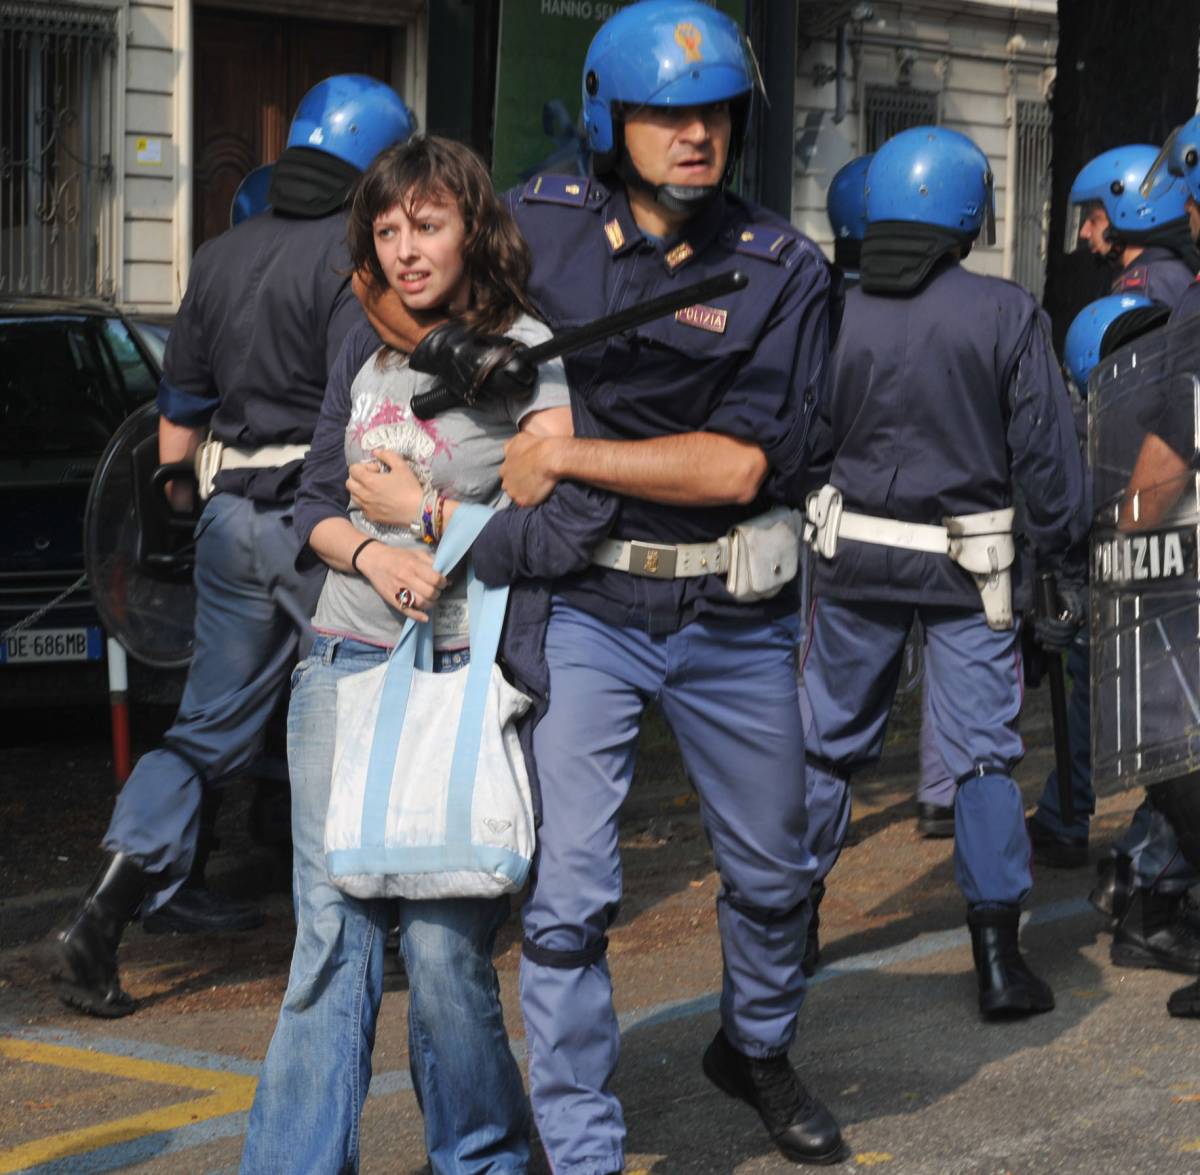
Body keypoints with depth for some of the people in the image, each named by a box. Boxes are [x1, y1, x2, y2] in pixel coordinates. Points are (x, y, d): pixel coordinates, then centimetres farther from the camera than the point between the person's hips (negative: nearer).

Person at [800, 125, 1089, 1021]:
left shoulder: (840, 315, -4)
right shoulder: (1007, 315, -9)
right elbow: (1047, 449, -6)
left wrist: (799, 546, 15)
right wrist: (1066, 549, 6)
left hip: (855, 549, 2)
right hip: (969, 563, -2)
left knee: (831, 738, 16)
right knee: (984, 751, 3)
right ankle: (998, 954, 3)